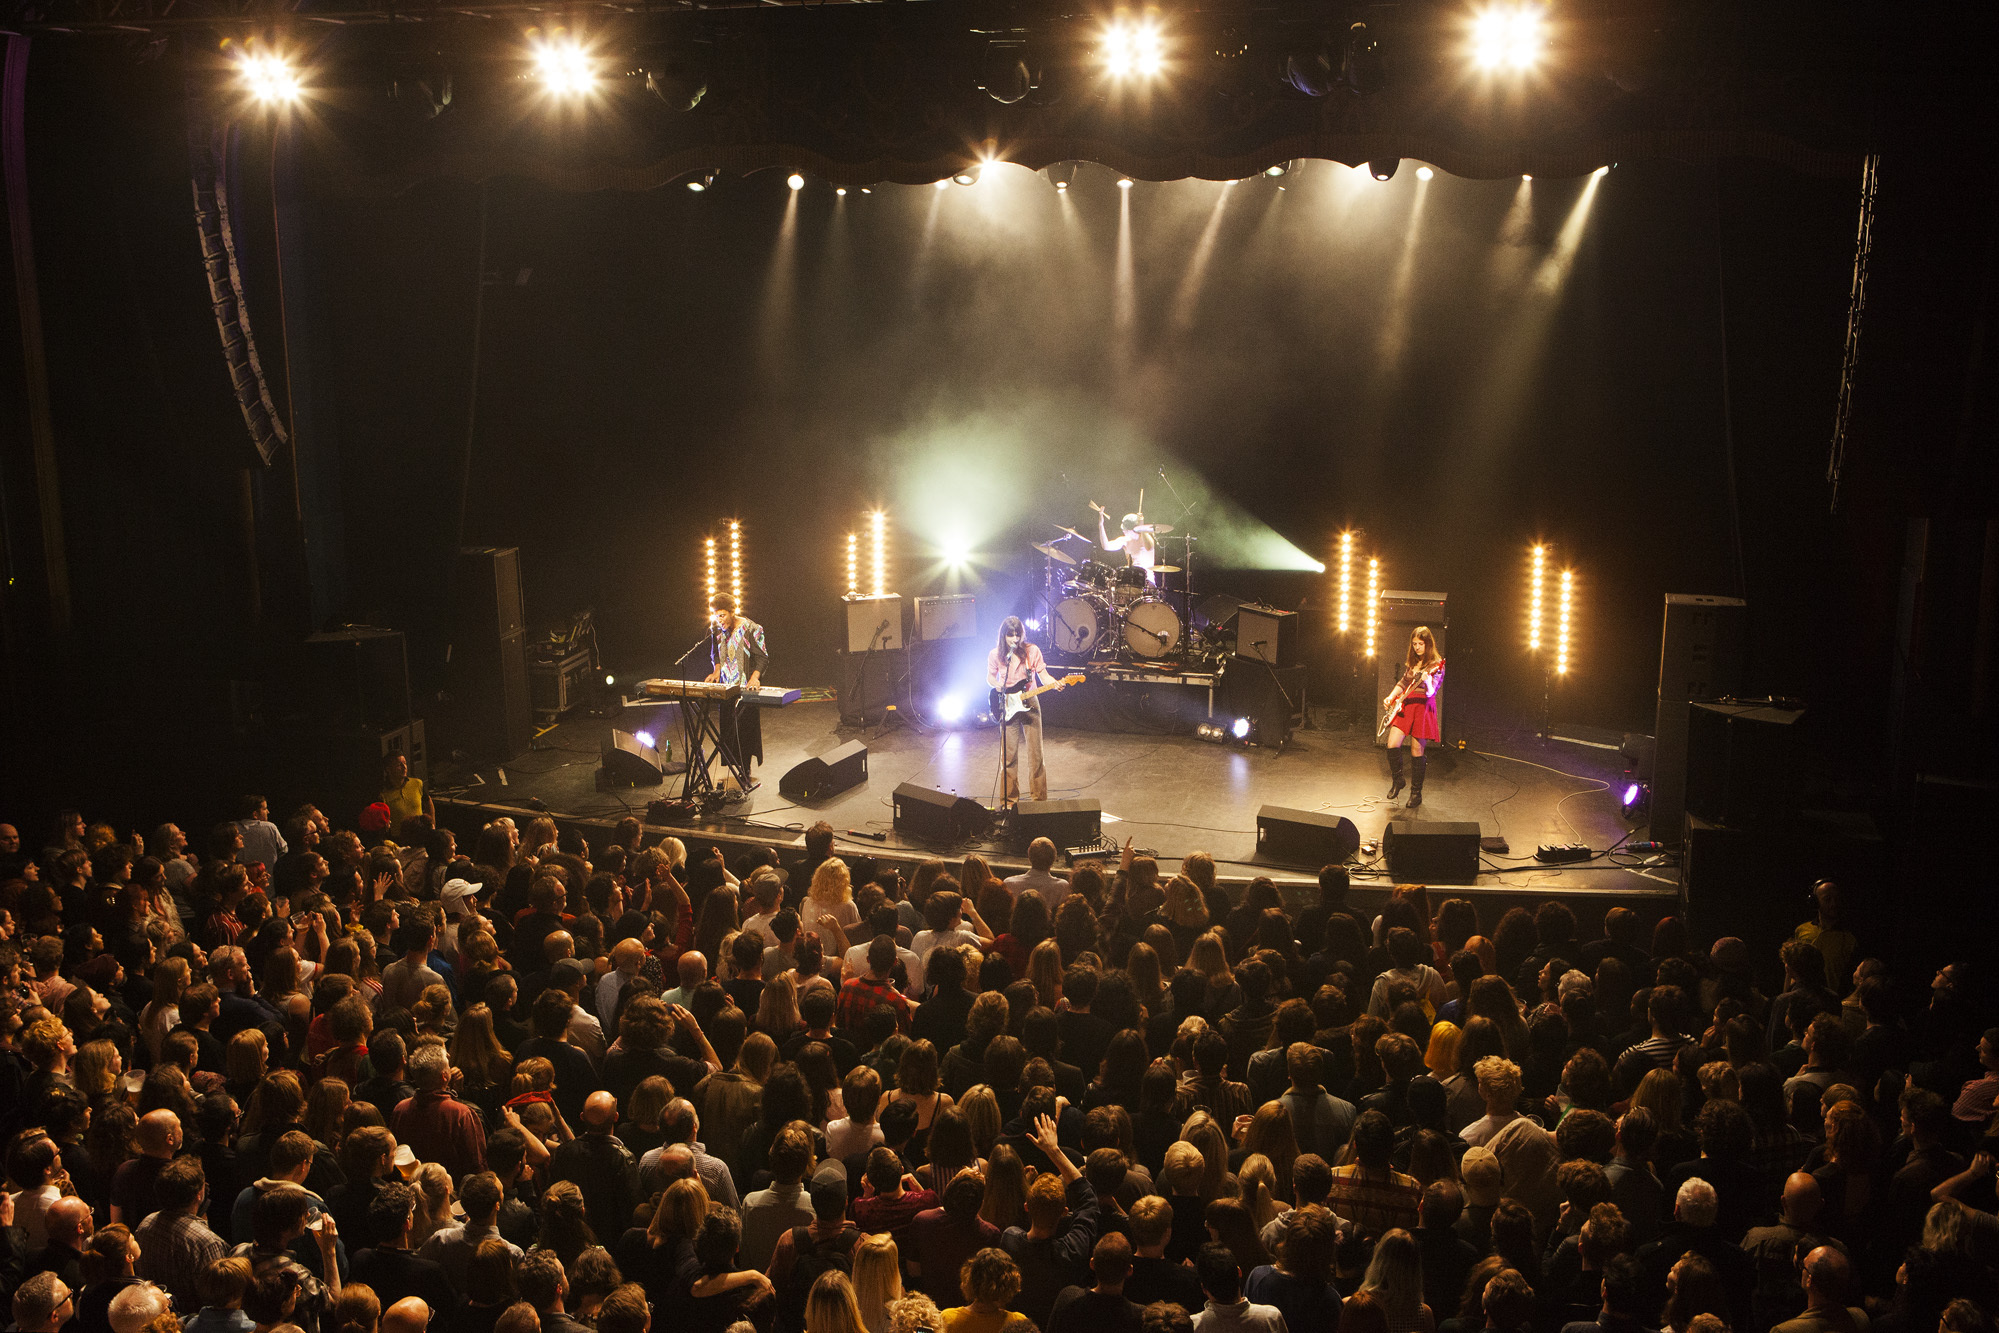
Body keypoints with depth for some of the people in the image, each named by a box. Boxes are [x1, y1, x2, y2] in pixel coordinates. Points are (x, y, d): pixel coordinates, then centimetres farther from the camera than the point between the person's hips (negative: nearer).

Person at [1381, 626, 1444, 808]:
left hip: (1423, 707, -5)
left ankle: (1416, 793, 12)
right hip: (1405, 705, 5)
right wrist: (1391, 697, 13)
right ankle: (1397, 781, 16)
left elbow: (1432, 692, -15)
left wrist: (1427, 681, -36)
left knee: (1417, 751, -2)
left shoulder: (1436, 665, -6)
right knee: (1392, 745, -7)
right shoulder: (1412, 662, 13)